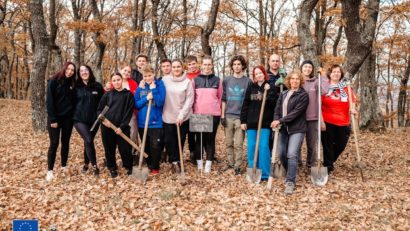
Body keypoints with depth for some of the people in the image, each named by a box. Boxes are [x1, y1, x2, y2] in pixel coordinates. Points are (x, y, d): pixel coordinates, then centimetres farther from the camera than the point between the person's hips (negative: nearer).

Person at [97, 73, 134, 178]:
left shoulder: (128, 94, 1)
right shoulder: (107, 94, 7)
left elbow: (129, 112, -5)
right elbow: (99, 109, 10)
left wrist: (122, 127, -11)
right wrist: (103, 119, -10)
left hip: (122, 127, -2)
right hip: (107, 127, 2)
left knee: (125, 148, -1)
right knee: (109, 149, 10)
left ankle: (129, 167, 21)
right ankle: (112, 168, 28)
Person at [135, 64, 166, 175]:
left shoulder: (159, 84, -6)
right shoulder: (140, 87, 4)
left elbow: (160, 102, -15)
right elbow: (136, 104, 0)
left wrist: (153, 89, -17)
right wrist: (146, 98, -15)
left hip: (155, 122, -4)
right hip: (142, 122, 4)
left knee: (155, 146, 0)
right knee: (145, 146, 14)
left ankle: (155, 167, 15)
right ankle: (148, 165, 29)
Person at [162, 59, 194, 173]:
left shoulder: (187, 82, -3)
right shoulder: (165, 80, 1)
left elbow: (189, 100, -6)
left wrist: (181, 115, -13)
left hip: (182, 117, -1)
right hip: (168, 117, 1)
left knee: (180, 141, 7)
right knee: (168, 140, 1)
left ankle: (175, 160, 27)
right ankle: (175, 161, 20)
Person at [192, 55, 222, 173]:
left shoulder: (217, 80, 4)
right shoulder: (195, 80, 4)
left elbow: (220, 97, 9)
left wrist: (218, 110, 8)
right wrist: (193, 111, 6)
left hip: (213, 114, 0)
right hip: (198, 114, 0)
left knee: (210, 138, 4)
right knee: (199, 138, 4)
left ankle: (209, 163, 10)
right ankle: (199, 162, 13)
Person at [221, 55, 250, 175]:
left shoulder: (248, 81, 2)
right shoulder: (226, 80, 8)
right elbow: (223, 99, 9)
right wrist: (222, 115, 3)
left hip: (241, 116, -2)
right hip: (228, 116, 3)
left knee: (238, 144, -2)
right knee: (229, 143, 9)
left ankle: (237, 166, 5)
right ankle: (230, 163, 20)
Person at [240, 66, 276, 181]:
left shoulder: (270, 87, 3)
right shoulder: (251, 87, 9)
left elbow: (274, 103, -7)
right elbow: (245, 105, 8)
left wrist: (268, 91, -15)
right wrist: (243, 121, 4)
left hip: (265, 122, -3)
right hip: (251, 122, 3)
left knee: (263, 147, -7)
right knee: (251, 147, 4)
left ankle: (265, 174, 1)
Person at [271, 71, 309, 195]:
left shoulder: (303, 95, -5)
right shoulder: (283, 94, 15)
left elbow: (296, 112, -14)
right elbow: (277, 109, 10)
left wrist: (280, 121, -18)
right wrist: (276, 121, -10)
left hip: (297, 129, -6)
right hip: (283, 129, 6)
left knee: (292, 154, -17)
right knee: (282, 154, 8)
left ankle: (290, 182, -11)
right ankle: (290, 174, 32)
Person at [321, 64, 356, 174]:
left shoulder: (346, 88, 8)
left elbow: (352, 102, 13)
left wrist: (352, 109, -10)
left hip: (343, 123, 4)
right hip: (327, 122, -3)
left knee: (341, 145, 13)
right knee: (328, 146, 3)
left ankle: (329, 162, 38)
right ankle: (328, 167, 16)